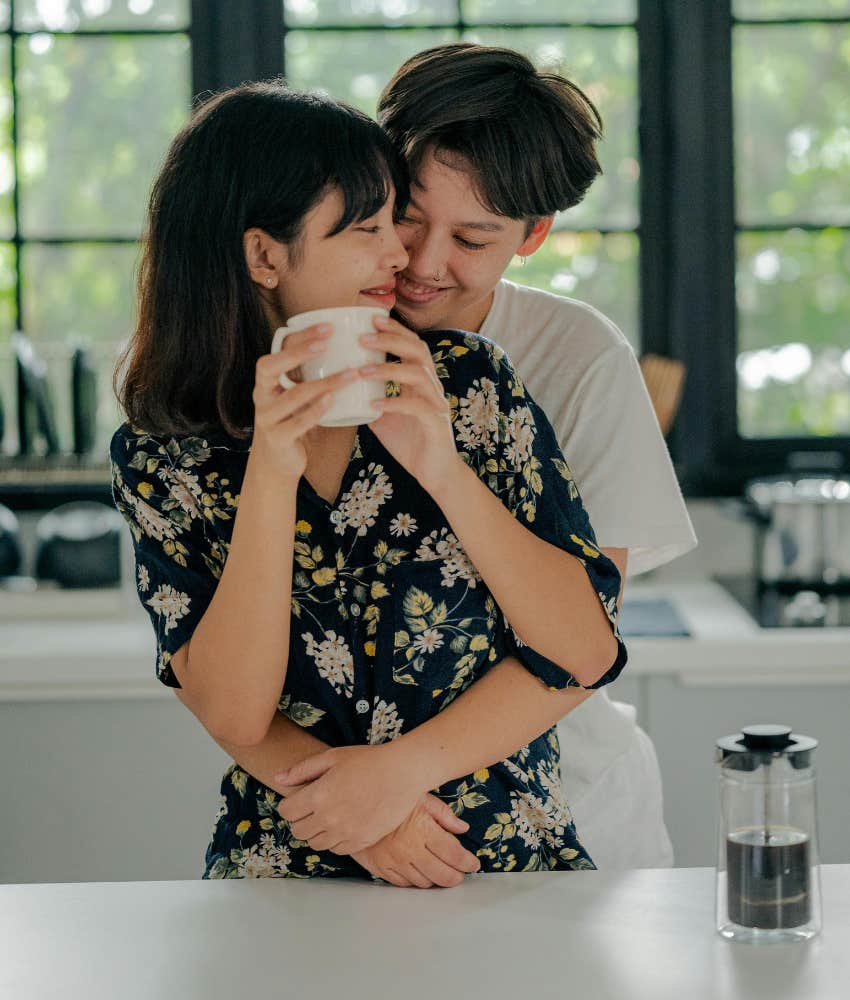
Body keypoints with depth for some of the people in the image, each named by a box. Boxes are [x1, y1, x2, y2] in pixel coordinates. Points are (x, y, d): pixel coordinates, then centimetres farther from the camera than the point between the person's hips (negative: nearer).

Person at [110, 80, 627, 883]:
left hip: (515, 867, 0)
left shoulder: (465, 381, 0)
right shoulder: (161, 458, -1)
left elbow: (587, 651, -5)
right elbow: (235, 716, -10)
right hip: (287, 873, 0)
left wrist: (442, 469, -15)